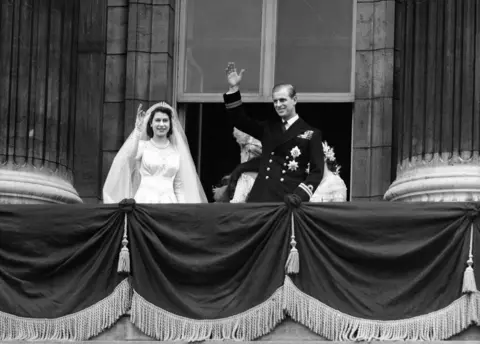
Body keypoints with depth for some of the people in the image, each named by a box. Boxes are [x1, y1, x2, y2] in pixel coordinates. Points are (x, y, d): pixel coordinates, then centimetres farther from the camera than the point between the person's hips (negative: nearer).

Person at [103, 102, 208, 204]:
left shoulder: (177, 151, 11)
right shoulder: (143, 145, 5)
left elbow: (179, 187, 13)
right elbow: (130, 156, -19)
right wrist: (138, 129, -21)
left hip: (169, 202, 2)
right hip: (145, 200, -2)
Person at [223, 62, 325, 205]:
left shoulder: (311, 134, 5)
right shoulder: (268, 128, 20)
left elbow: (317, 171, 0)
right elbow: (239, 120, 18)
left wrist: (300, 195, -16)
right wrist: (233, 88, 7)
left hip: (287, 199, -4)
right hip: (260, 198, 4)